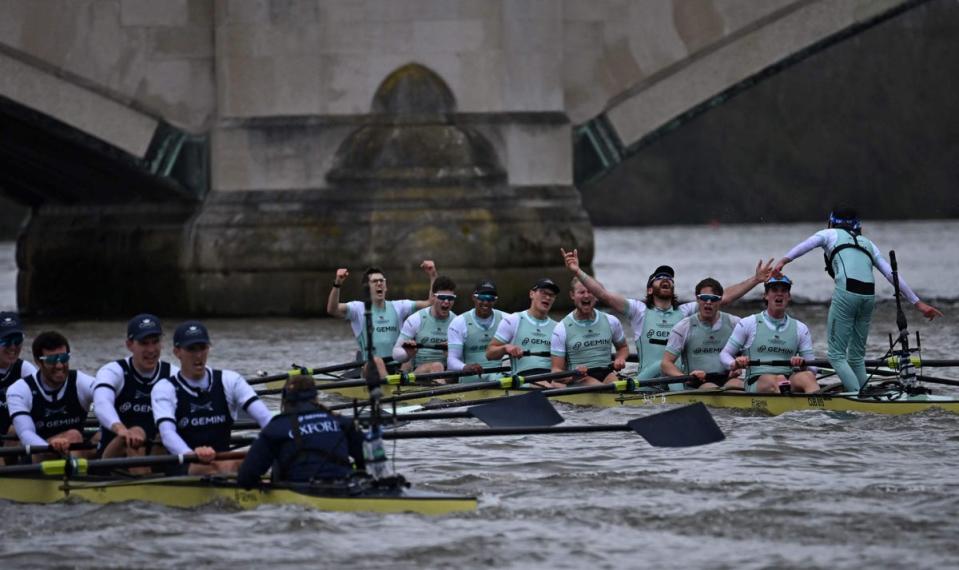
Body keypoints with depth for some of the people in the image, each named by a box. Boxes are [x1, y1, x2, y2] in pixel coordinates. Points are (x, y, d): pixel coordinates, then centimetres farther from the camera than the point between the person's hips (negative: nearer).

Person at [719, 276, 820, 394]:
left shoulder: (800, 329, 20)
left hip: (790, 382, 2)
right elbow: (724, 354, 13)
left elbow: (812, 369, 17)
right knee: (779, 379, -37)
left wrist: (803, 365, -9)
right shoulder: (747, 324, 14)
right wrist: (734, 364, -11)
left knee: (808, 377, -34)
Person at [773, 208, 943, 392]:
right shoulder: (868, 244, 31)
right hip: (869, 296, 5)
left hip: (846, 292, -5)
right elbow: (893, 275, 26)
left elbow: (804, 246, 0)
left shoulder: (830, 234, 21)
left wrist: (783, 261, -11)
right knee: (857, 355, 16)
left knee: (836, 354, -3)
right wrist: (917, 302, 26)